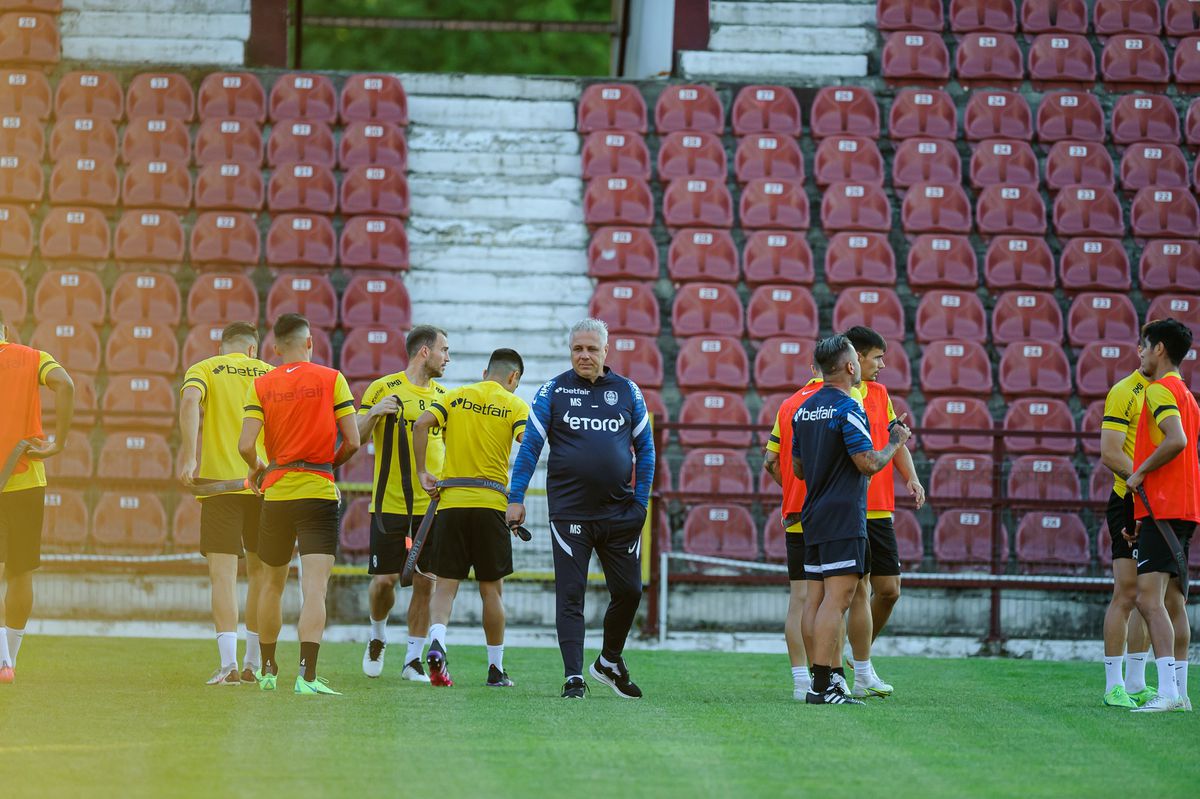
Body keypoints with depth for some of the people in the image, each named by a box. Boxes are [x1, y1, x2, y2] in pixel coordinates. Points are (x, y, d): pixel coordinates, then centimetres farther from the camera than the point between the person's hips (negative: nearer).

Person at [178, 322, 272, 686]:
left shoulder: (205, 369, 7)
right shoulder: (271, 374, 12)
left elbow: (190, 400, -14)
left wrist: (188, 458, -17)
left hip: (219, 481, -2)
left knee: (223, 574, -5)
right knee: (259, 570, 15)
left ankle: (228, 662, -18)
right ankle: (254, 663, 19)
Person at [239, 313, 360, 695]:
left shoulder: (261, 385, 2)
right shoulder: (331, 379, -2)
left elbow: (246, 445, -7)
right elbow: (352, 441, -5)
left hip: (276, 492, 3)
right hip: (319, 492, -3)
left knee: (272, 584, 18)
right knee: (315, 587, -10)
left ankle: (268, 670, 30)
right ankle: (307, 675, -23)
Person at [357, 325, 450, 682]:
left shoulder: (442, 396, 12)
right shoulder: (385, 388, -3)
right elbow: (356, 439, -2)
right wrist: (373, 413, -21)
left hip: (432, 505, 4)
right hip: (391, 503, -4)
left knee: (425, 582, 0)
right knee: (385, 579, -2)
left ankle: (414, 659, 7)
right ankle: (378, 637, 26)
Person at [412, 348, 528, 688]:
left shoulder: (457, 397, 9)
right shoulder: (514, 405, 2)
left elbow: (422, 424, -5)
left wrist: (422, 473, 0)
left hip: (450, 502, 2)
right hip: (491, 504, -2)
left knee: (445, 585, 3)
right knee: (491, 589, 8)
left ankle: (437, 643, -23)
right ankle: (496, 670, 14)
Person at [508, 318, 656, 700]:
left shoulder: (627, 391, 8)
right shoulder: (553, 392, 3)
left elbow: (645, 448, 12)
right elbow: (529, 447, 2)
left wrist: (641, 500, 4)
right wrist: (515, 498, -5)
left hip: (620, 512, 2)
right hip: (570, 511, -2)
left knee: (628, 591, 6)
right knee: (570, 596, -4)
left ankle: (610, 662, 27)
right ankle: (574, 677, -2)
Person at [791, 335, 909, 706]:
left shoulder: (804, 410, 13)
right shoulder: (848, 409, -13)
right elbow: (868, 464, -17)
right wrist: (895, 442, 0)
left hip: (813, 517, 9)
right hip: (843, 519, -9)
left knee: (817, 599, 9)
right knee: (837, 598, -11)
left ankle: (820, 680, 10)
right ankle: (823, 687, -15)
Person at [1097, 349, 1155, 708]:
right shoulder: (1124, 393, -7)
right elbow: (1110, 452, -14)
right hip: (1129, 503, -7)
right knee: (1127, 594, -9)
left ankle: (1136, 683, 16)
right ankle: (1113, 686, -6)